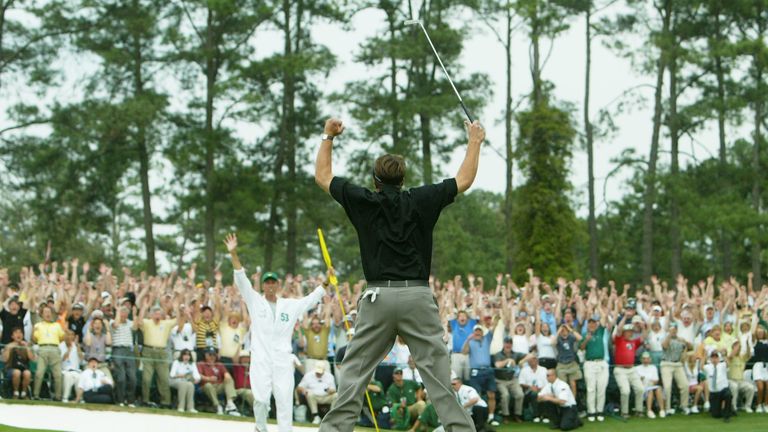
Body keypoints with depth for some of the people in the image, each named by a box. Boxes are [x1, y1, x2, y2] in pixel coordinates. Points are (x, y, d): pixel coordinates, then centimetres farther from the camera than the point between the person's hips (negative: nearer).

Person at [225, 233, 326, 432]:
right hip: (260, 359, -2)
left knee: (285, 400, -3)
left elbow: (312, 298, 16)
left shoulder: (290, 305, 12)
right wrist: (233, 254, -14)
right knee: (261, 399, -8)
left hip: (283, 361, 2)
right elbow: (241, 279, -3)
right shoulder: (255, 301, 6)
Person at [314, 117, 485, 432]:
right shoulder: (421, 201, 5)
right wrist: (475, 141, 26)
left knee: (355, 371, 3)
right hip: (418, 296, 0)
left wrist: (328, 137, 28)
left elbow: (322, 176, 18)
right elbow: (464, 181, 14)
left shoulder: (363, 202, 5)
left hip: (378, 297, 0)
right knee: (437, 371, -1)